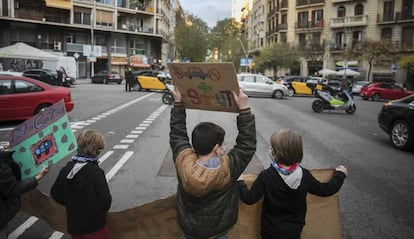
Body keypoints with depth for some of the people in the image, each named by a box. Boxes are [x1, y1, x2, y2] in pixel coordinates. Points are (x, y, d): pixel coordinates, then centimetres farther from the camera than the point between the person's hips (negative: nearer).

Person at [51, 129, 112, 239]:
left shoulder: (65, 169, -9)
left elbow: (55, 194, 3)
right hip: (95, 227, -5)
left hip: (74, 224, 5)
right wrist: (99, 211, 1)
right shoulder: (96, 173, -25)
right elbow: (105, 202, -21)